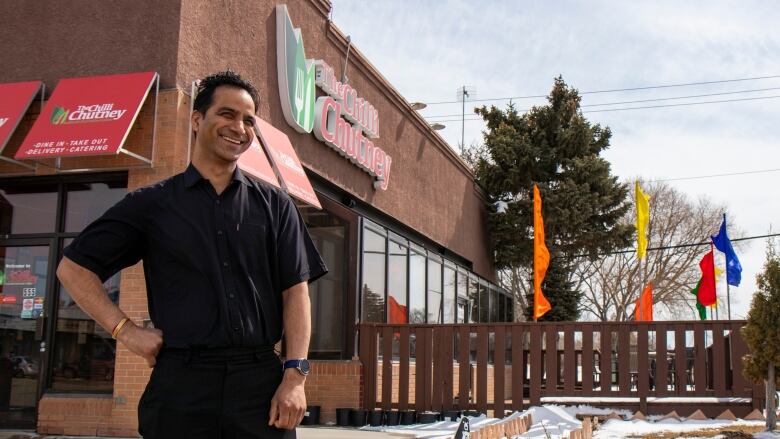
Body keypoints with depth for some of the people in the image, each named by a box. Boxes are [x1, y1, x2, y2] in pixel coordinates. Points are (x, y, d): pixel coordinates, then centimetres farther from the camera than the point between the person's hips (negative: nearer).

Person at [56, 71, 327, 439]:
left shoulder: (274, 206, 11)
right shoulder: (152, 204, 8)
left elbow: (295, 290, 5)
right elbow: (73, 268, 11)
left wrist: (295, 375, -6)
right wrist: (125, 330, -1)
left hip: (262, 384, 1)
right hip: (180, 384, -1)